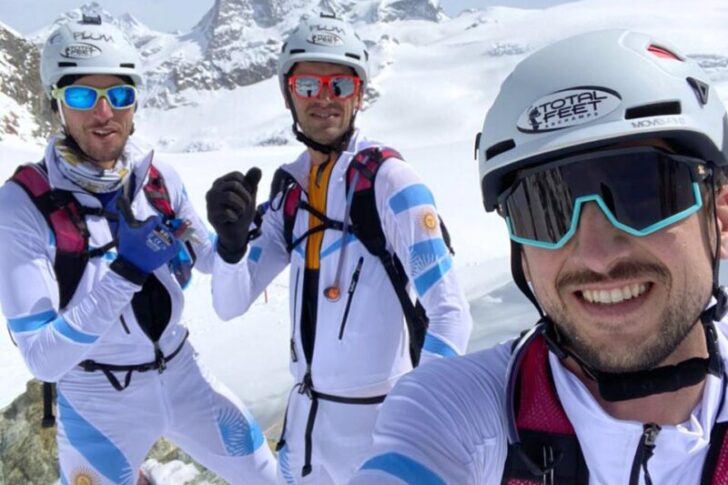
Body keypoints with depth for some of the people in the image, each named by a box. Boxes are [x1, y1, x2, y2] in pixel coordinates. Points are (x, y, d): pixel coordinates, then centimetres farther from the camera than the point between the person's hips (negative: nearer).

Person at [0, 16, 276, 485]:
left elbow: (211, 263, 11)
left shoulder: (160, 179, -6)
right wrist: (125, 272, -33)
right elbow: (44, 359, -23)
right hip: (98, 399, -4)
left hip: (183, 375, 4)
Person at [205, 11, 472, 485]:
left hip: (375, 415, -6)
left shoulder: (388, 179, -15)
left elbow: (450, 314, -20)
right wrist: (231, 241, -19)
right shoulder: (290, 188, 5)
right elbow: (231, 305, 1)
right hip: (306, 410, 6)